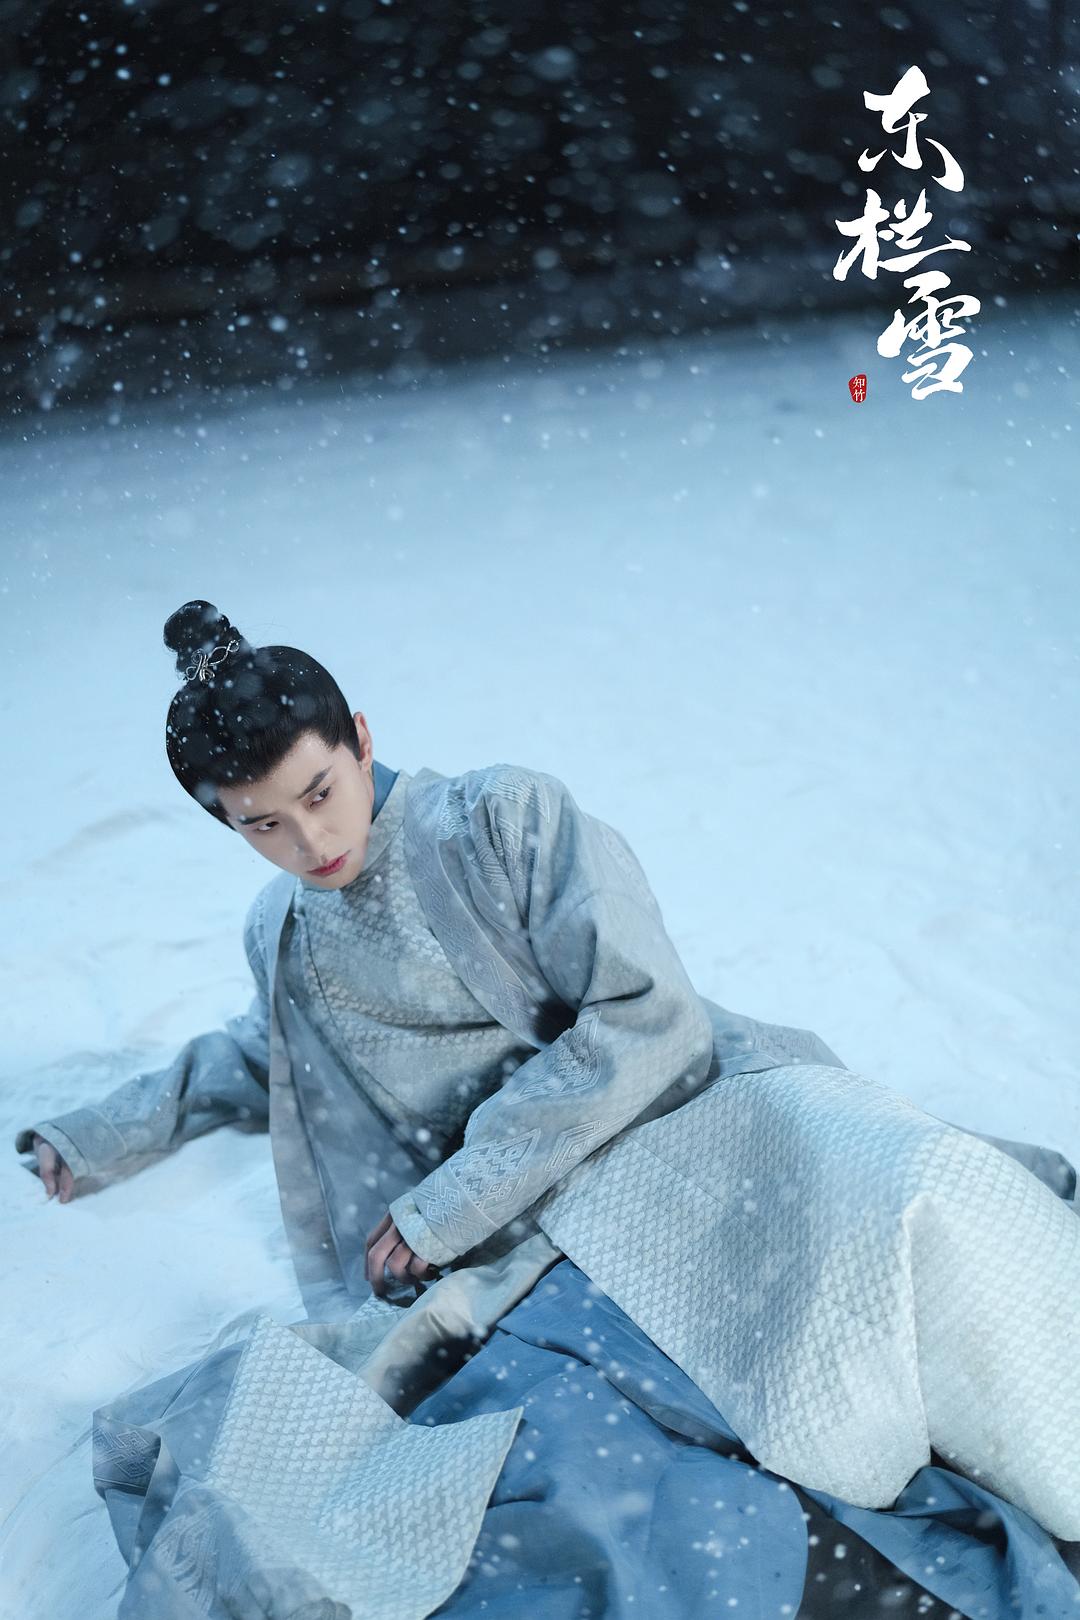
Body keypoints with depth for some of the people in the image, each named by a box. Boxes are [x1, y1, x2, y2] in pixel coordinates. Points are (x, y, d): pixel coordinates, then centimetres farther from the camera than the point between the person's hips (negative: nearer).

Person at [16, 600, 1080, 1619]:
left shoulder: (507, 817, -4)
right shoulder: (279, 935, 13)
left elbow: (645, 1019, -11)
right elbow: (267, 1056, 37)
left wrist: (446, 1206, -10)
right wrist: (101, 1135, 34)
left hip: (675, 1118, -3)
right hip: (518, 1242, 4)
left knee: (924, 1208, -33)